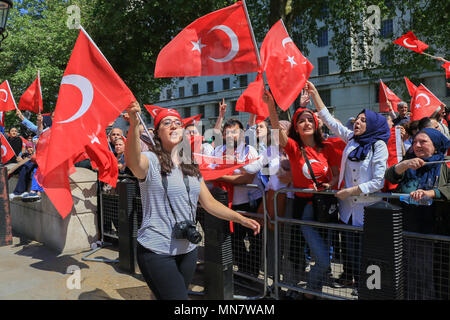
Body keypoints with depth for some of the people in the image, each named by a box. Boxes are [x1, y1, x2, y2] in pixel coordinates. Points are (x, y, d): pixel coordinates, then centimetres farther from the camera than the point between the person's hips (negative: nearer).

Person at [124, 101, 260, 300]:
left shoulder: (190, 166, 10)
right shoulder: (151, 161, -10)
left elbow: (209, 203, 13)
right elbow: (133, 161, -35)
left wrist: (240, 219, 5)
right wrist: (134, 125, -51)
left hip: (188, 250, 6)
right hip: (157, 252, -6)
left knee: (180, 293, 18)